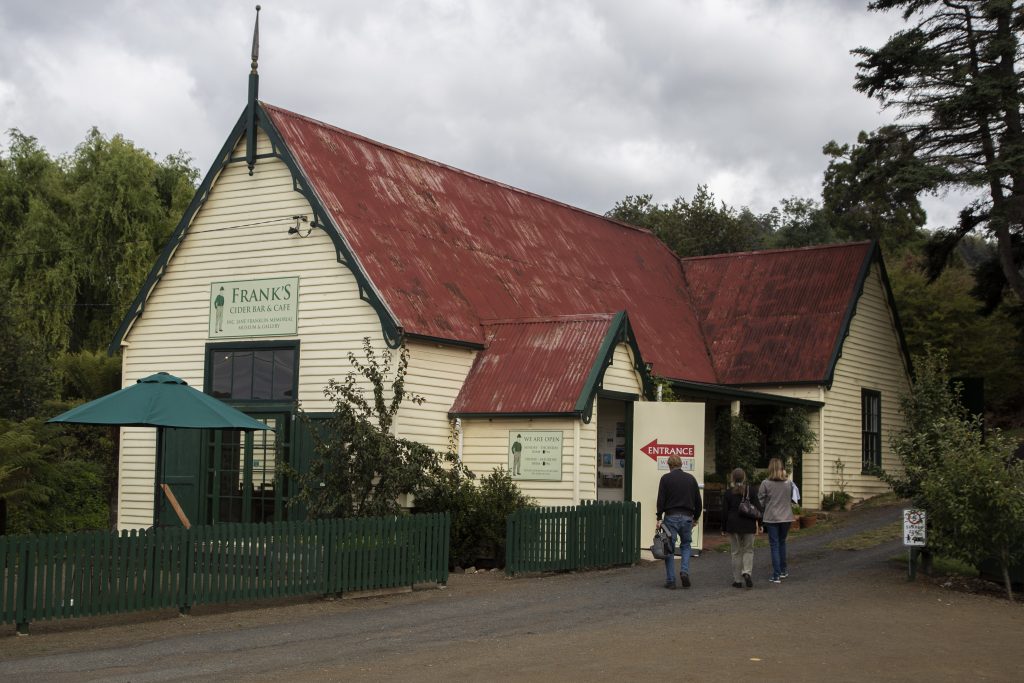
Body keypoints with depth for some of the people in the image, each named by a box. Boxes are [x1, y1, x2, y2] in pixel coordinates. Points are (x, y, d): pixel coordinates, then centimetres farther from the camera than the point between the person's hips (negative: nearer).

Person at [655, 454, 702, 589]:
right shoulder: (691, 478, 9)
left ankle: (670, 580, 1)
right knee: (686, 545, 18)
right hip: (687, 517, 3)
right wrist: (695, 517, 19)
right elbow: (698, 501, 10)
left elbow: (661, 500, -7)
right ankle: (685, 571, -3)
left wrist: (659, 518, -5)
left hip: (671, 517, -3)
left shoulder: (666, 478, -1)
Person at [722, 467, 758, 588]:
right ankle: (747, 572, -13)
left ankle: (738, 580, 8)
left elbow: (725, 512, -1)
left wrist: (724, 527, 7)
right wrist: (759, 523, 5)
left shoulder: (728, 493, -3)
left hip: (733, 526, 0)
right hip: (748, 525, 0)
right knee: (748, 550, 11)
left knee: (736, 552, 7)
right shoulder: (751, 491, -1)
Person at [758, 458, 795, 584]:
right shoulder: (789, 483, -3)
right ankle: (783, 570, 30)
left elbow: (761, 502, -6)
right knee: (782, 542, 21)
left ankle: (776, 575, 0)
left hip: (771, 518, -3)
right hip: (786, 517, 3)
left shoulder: (765, 483, -12)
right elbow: (791, 500, 8)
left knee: (774, 546, 2)